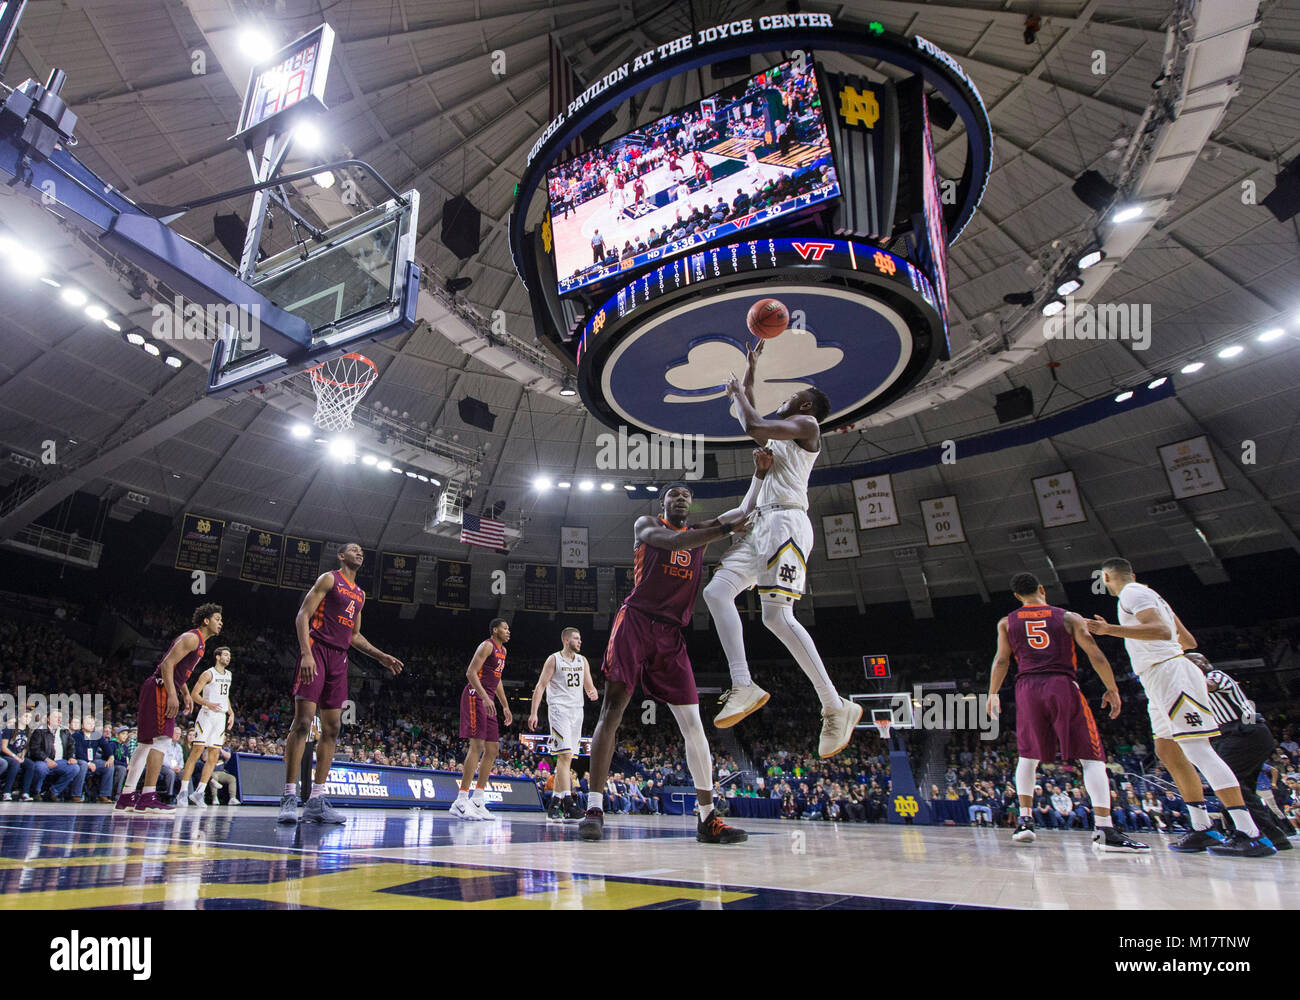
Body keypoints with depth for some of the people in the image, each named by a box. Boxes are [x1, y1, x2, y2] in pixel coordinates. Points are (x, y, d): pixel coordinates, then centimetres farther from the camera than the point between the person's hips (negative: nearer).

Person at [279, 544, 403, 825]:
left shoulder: (360, 593, 21)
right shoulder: (329, 579, 1)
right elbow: (303, 616, -8)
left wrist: (381, 657, 17)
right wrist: (306, 653, -21)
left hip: (339, 658, 7)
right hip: (317, 650, -7)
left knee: (332, 729, 3)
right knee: (302, 722, -12)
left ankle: (316, 801, 6)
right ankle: (289, 797, -6)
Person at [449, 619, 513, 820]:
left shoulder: (502, 650, 21)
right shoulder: (487, 646, -8)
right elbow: (471, 672, -18)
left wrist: (505, 707, 25)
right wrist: (485, 698, -28)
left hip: (487, 700, 10)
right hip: (475, 696, -10)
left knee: (492, 749, 8)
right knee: (477, 746, -16)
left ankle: (478, 801, 13)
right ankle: (461, 802, -15)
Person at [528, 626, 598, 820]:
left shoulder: (582, 660, 13)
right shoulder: (554, 659, -3)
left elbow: (589, 685, 14)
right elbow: (540, 686, -5)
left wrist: (593, 692, -10)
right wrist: (534, 713, -13)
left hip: (577, 710, 6)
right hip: (559, 709, -6)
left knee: (566, 758, 7)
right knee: (565, 755, -16)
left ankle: (555, 803, 14)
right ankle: (568, 803, -20)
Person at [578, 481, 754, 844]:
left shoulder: (700, 533, 21)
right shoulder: (646, 525, 8)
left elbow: (747, 512, 12)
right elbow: (671, 540, -15)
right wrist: (726, 528, -23)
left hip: (671, 633, 4)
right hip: (636, 620, -4)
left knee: (693, 724, 0)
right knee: (612, 709, -10)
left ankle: (707, 817, 6)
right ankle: (594, 806, -5)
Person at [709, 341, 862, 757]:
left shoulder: (806, 424, 1)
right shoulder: (779, 435, 28)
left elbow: (753, 427, -13)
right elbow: (752, 424, 42)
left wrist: (739, 394, 6)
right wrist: (751, 370, 42)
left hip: (785, 522, -10)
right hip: (761, 525, 10)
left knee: (777, 616, -19)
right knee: (717, 591, -5)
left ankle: (837, 707, -11)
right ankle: (744, 687, -8)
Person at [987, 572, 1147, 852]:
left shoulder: (1007, 622, 13)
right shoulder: (1069, 617, 11)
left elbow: (1001, 660, 5)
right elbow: (1095, 655, 4)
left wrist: (992, 695, 12)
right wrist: (1112, 690, 11)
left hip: (1028, 688, 2)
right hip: (1063, 686, -2)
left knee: (1028, 757, 16)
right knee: (1091, 758, 2)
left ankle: (1025, 821, 11)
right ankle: (1104, 829, -10)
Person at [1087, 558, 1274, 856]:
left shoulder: (1131, 593, -8)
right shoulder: (1149, 594, 22)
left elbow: (1162, 631, -24)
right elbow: (1189, 641, 25)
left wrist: (1112, 630, -29)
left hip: (1167, 673, -10)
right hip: (1161, 681, 10)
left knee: (1197, 750, -12)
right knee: (1167, 751, 11)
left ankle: (1250, 835, -12)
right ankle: (1202, 829, 14)